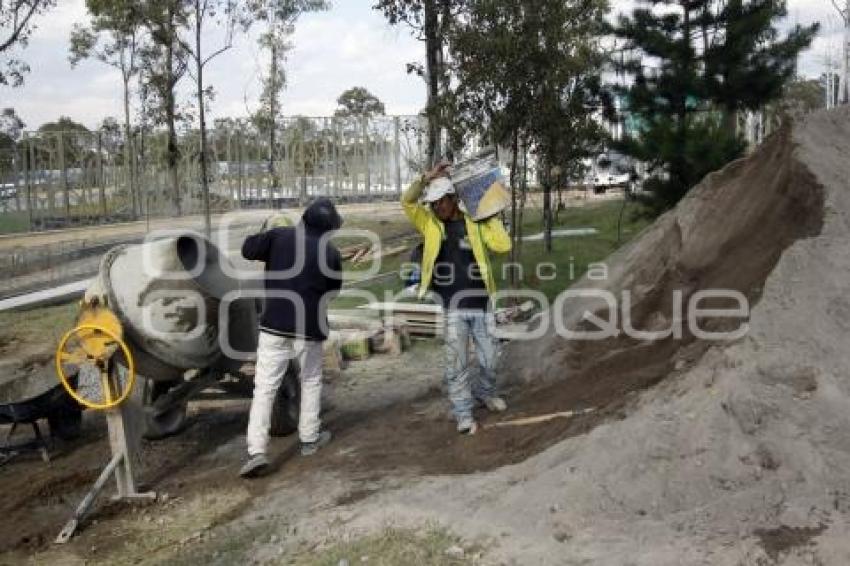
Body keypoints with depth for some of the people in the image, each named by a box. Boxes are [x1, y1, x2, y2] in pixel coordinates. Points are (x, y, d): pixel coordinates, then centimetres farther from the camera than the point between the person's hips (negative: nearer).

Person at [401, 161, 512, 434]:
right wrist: (428, 177, -19)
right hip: (450, 306, -1)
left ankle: (484, 392, 41)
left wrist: (492, 217, -6)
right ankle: (463, 412, 18)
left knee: (489, 358, 13)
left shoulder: (475, 222, 2)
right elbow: (407, 202, -11)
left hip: (480, 302, 1)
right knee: (456, 362, 4)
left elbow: (503, 245, -8)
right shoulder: (429, 223, 3)